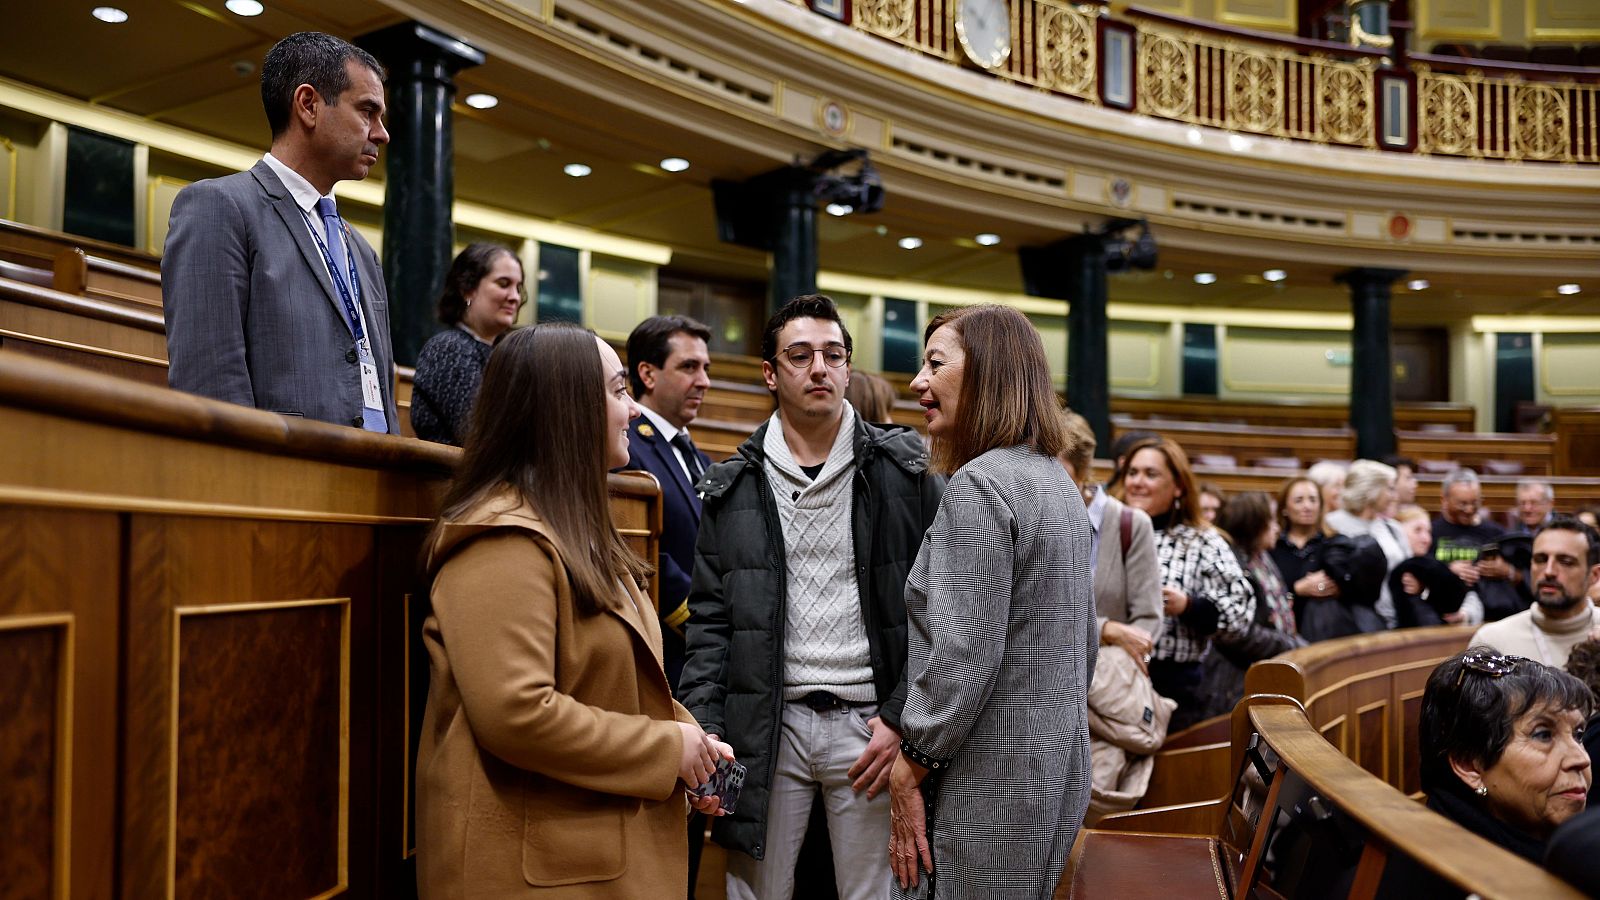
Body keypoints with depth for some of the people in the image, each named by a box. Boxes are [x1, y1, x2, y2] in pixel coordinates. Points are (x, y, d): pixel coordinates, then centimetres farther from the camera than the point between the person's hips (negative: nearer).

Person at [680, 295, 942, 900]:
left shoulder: (904, 470, 0)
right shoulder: (734, 486, 6)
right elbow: (709, 619, 6)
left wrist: (902, 719, -8)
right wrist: (705, 732, -3)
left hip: (869, 726, -1)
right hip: (767, 728, 2)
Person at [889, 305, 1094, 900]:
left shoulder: (978, 486, -18)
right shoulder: (1059, 482, 12)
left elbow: (963, 657, -23)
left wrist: (909, 772, -14)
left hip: (994, 785, -9)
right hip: (1060, 773, 9)